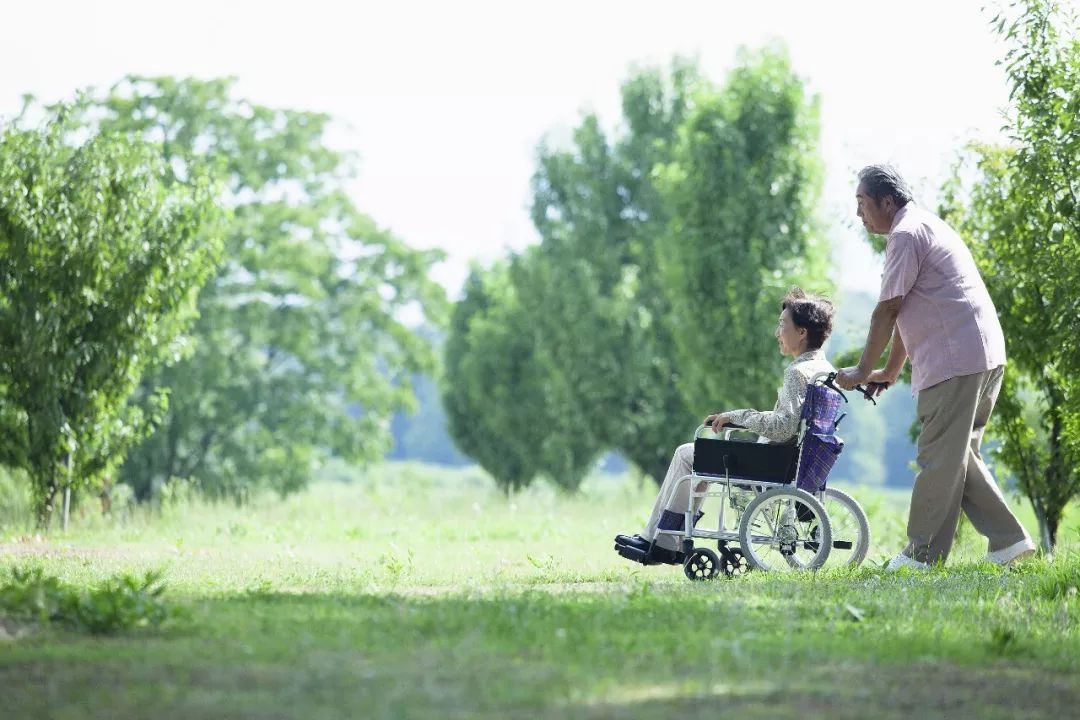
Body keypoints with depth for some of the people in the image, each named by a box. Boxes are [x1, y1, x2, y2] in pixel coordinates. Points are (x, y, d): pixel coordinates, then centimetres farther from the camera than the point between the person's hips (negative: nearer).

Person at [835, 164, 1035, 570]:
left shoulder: (907, 234, -8)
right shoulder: (927, 227, 24)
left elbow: (888, 311, -10)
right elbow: (906, 313, 26)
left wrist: (863, 371, -3)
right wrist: (891, 372, 27)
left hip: (955, 361, -10)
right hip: (987, 357, 10)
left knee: (940, 458, -5)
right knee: (960, 456, 13)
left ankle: (924, 555, -1)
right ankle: (1009, 540, 8)